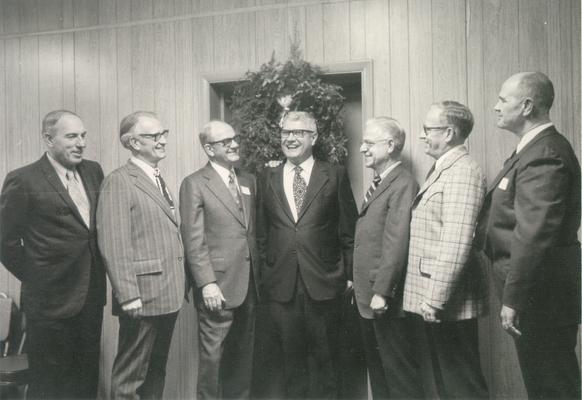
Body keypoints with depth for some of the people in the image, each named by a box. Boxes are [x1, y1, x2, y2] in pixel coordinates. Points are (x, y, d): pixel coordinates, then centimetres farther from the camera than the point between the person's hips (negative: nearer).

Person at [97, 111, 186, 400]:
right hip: (141, 299, -8)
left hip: (168, 296, 8)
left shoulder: (159, 181, 16)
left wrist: (180, 286, 12)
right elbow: (113, 245, -18)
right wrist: (128, 296, -21)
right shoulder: (119, 182, -11)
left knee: (156, 371, 20)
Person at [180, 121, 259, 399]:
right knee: (213, 356, 4)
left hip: (249, 285, 6)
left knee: (243, 356, 16)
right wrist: (207, 283, -17)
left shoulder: (249, 181, 13)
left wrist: (260, 276, 10)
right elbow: (193, 240, -11)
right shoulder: (195, 184, -6)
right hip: (218, 287, -6)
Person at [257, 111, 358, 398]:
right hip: (281, 286, 2)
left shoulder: (335, 176, 1)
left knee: (325, 357, 10)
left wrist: (349, 274, -2)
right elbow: (262, 234, 9)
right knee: (291, 358, 13)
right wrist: (264, 273, 6)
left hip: (324, 283, -2)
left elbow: (349, 230, 1)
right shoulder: (268, 179, 8)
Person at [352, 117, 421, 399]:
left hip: (385, 300, -9)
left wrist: (381, 292, -22)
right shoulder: (378, 184, 15)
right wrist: (358, 282, 11)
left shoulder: (403, 185, -16)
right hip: (367, 296, 9)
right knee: (376, 368, 19)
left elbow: (396, 244, -22)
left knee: (398, 373, 4)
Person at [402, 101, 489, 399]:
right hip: (428, 299, 9)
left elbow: (456, 245, -24)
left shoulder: (462, 173, -16)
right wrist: (427, 297, 13)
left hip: (447, 303, -9)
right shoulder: (441, 169, 15)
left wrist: (435, 299, -23)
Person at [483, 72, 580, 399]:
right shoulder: (538, 148, 12)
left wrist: (513, 299, -23)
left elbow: (533, 235, -26)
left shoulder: (545, 155, -20)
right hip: (540, 297, 10)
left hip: (541, 297, -10)